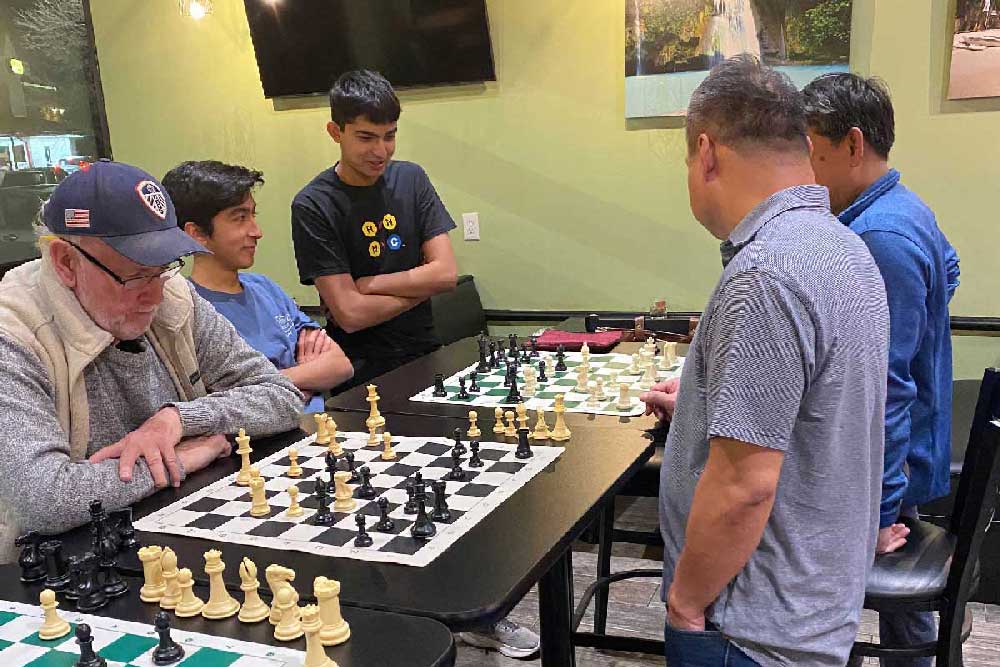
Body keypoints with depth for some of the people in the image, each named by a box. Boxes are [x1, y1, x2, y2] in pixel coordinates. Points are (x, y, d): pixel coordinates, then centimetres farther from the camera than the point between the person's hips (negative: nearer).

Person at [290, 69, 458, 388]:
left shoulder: (411, 179, 7)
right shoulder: (313, 206, -9)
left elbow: (446, 274, 0)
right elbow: (350, 314, -14)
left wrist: (368, 284, -8)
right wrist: (419, 286, -3)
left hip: (424, 351, 5)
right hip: (363, 370, -4)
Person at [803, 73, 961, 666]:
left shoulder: (878, 239, -26)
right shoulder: (906, 209, 8)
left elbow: (882, 388, -28)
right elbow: (949, 267, 28)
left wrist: (874, 516, -25)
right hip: (902, 461, 11)